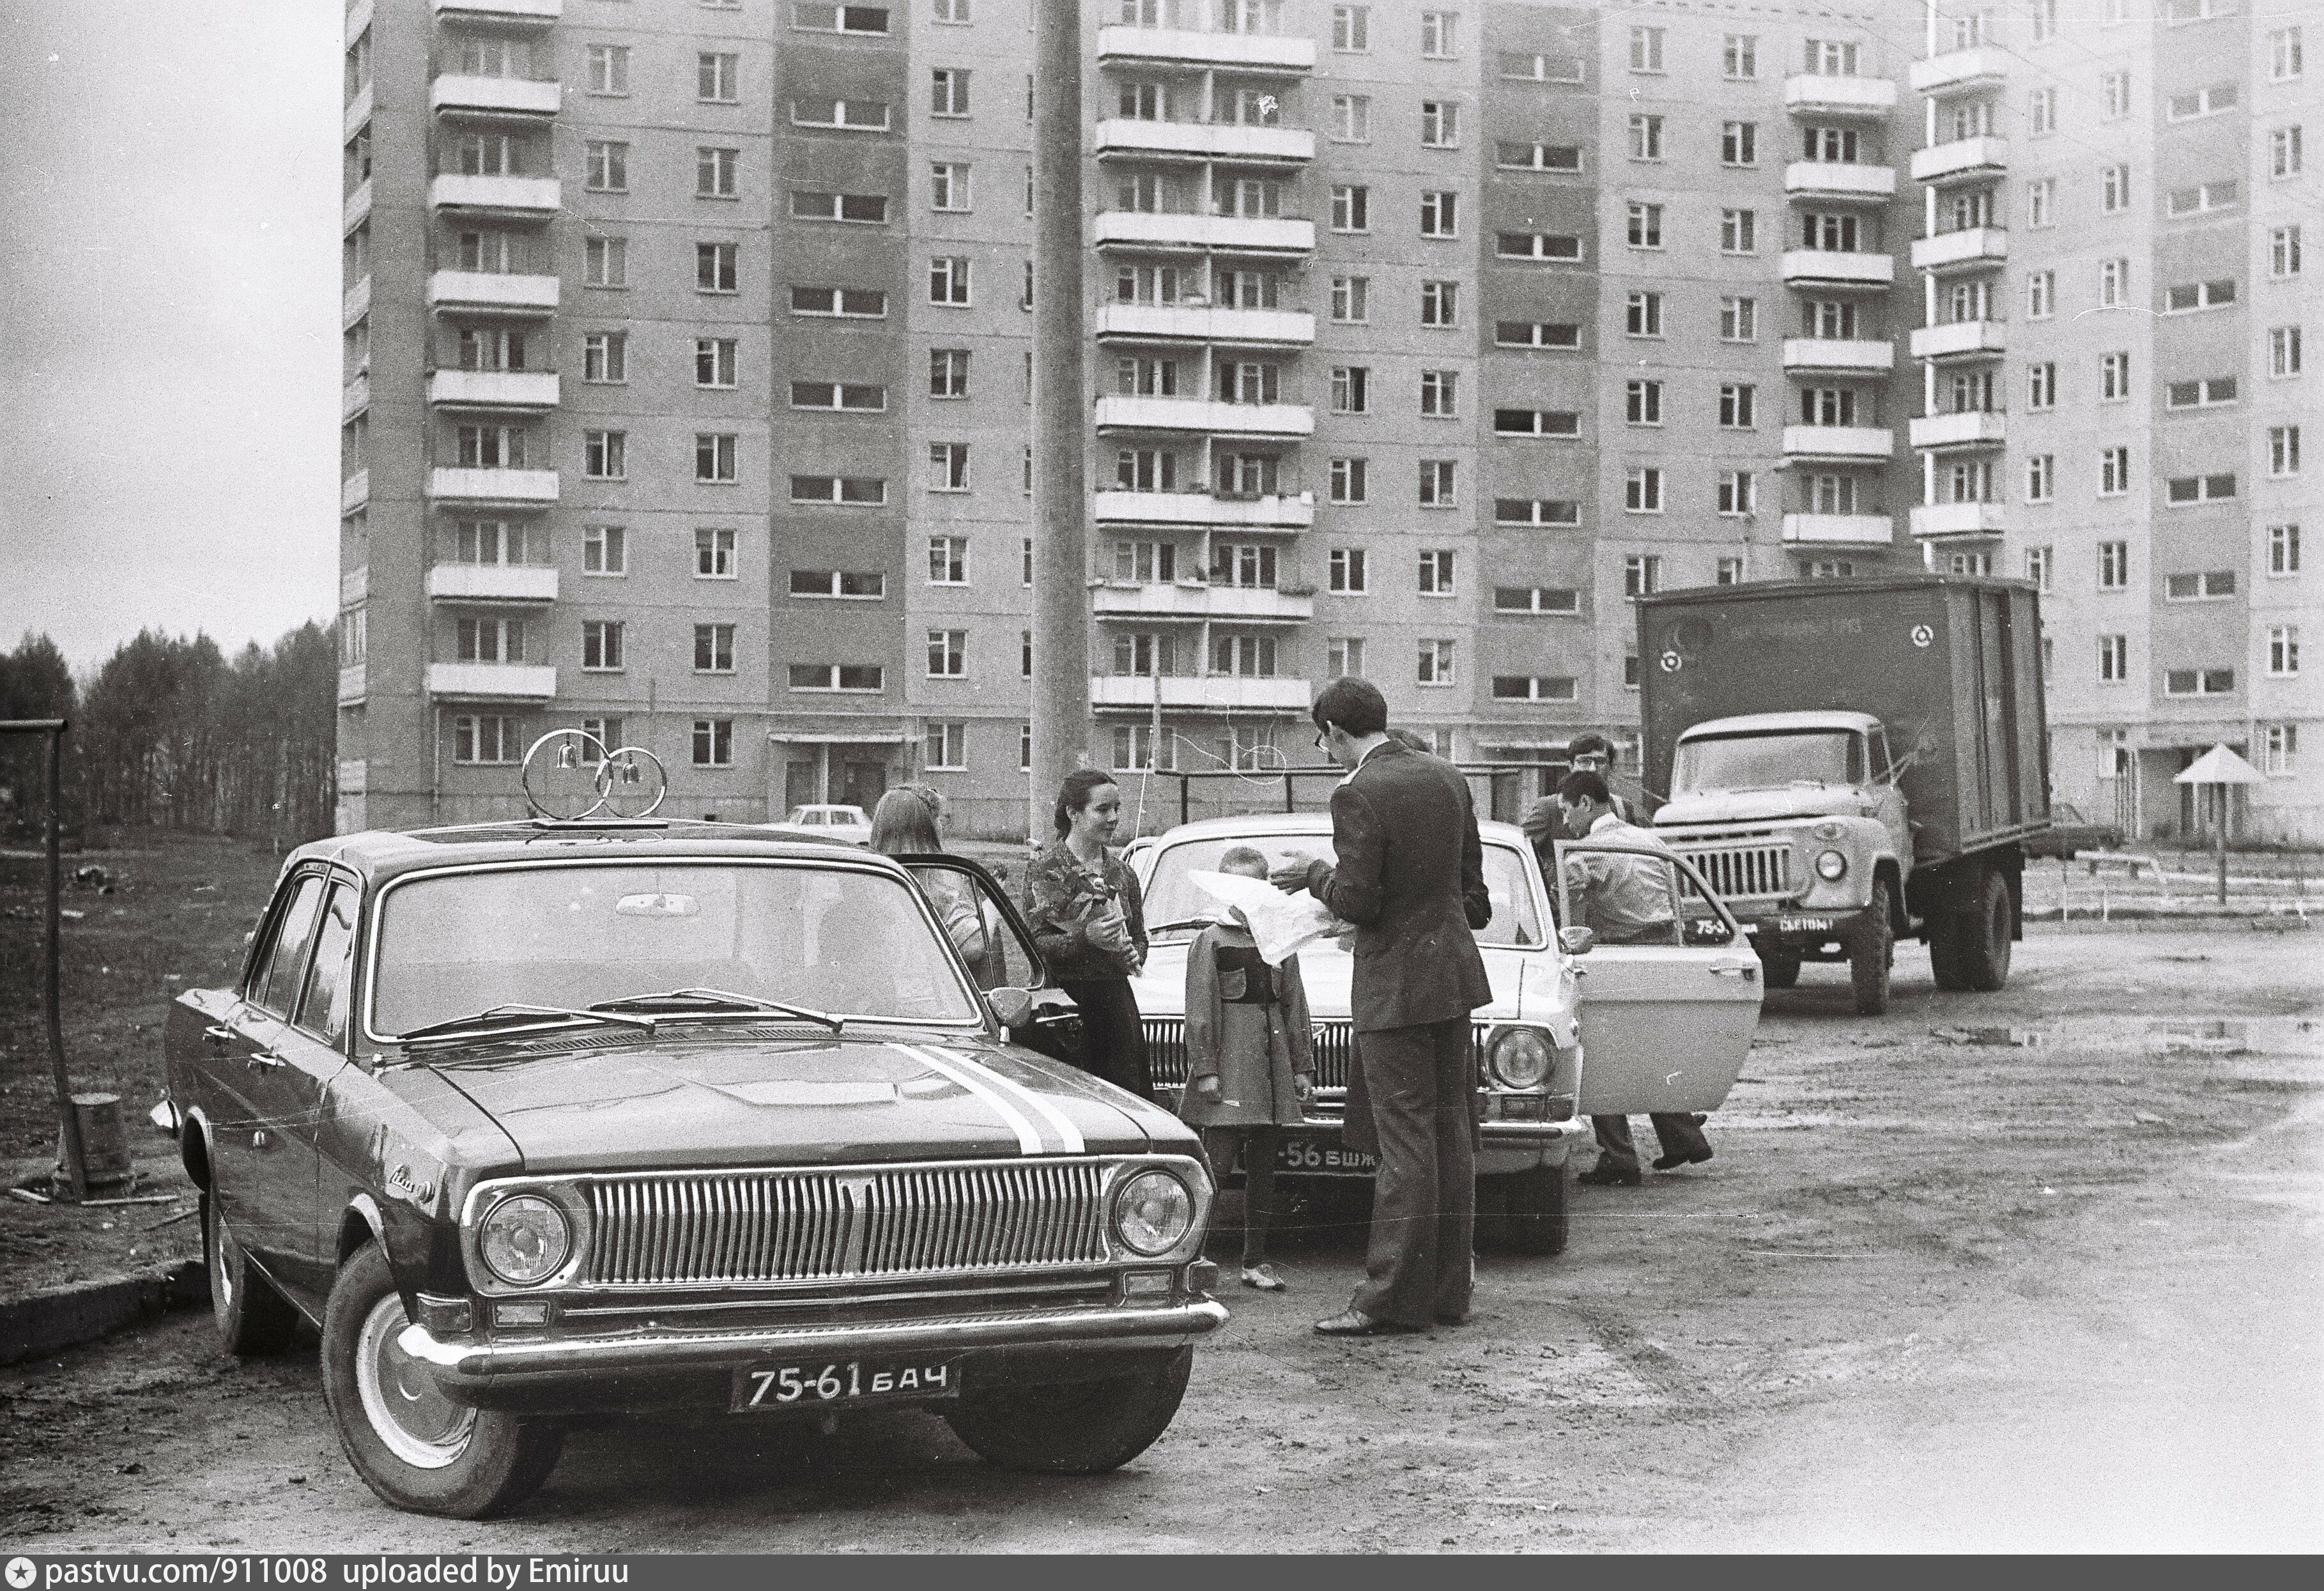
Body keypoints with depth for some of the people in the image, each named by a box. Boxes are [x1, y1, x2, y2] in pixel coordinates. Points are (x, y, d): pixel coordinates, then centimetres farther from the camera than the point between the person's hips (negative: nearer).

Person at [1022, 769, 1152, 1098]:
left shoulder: (1121, 872, 15)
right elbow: (1035, 942, -9)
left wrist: (1133, 956, 2)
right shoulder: (1046, 867, -3)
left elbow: (1140, 936, 24)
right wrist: (1085, 939, -23)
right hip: (1064, 997, -5)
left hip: (1115, 996, 5)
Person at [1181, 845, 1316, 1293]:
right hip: (1229, 1062, -5)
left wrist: (1302, 1067, 9)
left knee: (1263, 1168, 7)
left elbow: (1295, 1006, 13)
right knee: (1216, 1162, -12)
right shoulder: (1211, 941, -1)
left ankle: (1255, 1261, 13)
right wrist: (1204, 1068, -12)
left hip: (1271, 1063, 5)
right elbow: (1200, 1010, -5)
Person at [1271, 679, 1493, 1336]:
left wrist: (1314, 875, -1)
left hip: (1394, 985, -8)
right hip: (1453, 970, 8)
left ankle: (1394, 1299, -1)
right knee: (1451, 1135, 11)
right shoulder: (1447, 778, 7)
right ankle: (1449, 1288, 18)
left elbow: (1357, 901, -18)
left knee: (1404, 1143, -5)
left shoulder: (1357, 795, -16)